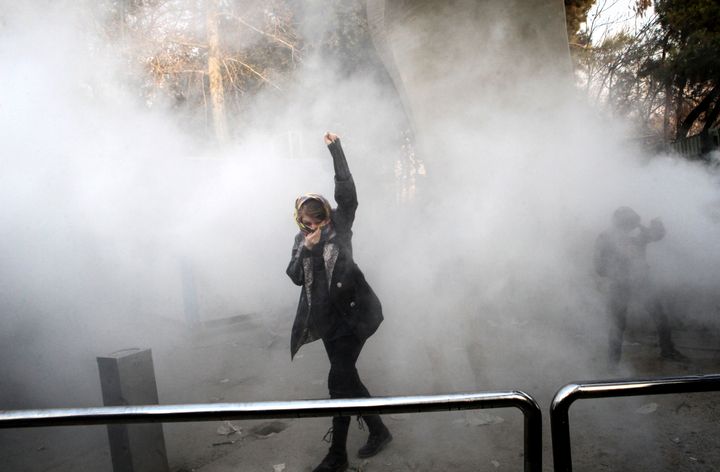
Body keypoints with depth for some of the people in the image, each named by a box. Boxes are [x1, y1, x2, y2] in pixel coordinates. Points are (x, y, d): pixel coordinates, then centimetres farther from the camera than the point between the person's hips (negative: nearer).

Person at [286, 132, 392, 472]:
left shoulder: (340, 225, -2)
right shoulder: (301, 240, 10)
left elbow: (346, 192, -16)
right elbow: (295, 277, 1)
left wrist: (335, 150, -19)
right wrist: (306, 249, -15)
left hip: (352, 313, -6)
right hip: (328, 318, 6)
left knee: (339, 381, -8)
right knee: (346, 377, 14)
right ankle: (378, 431, 33)